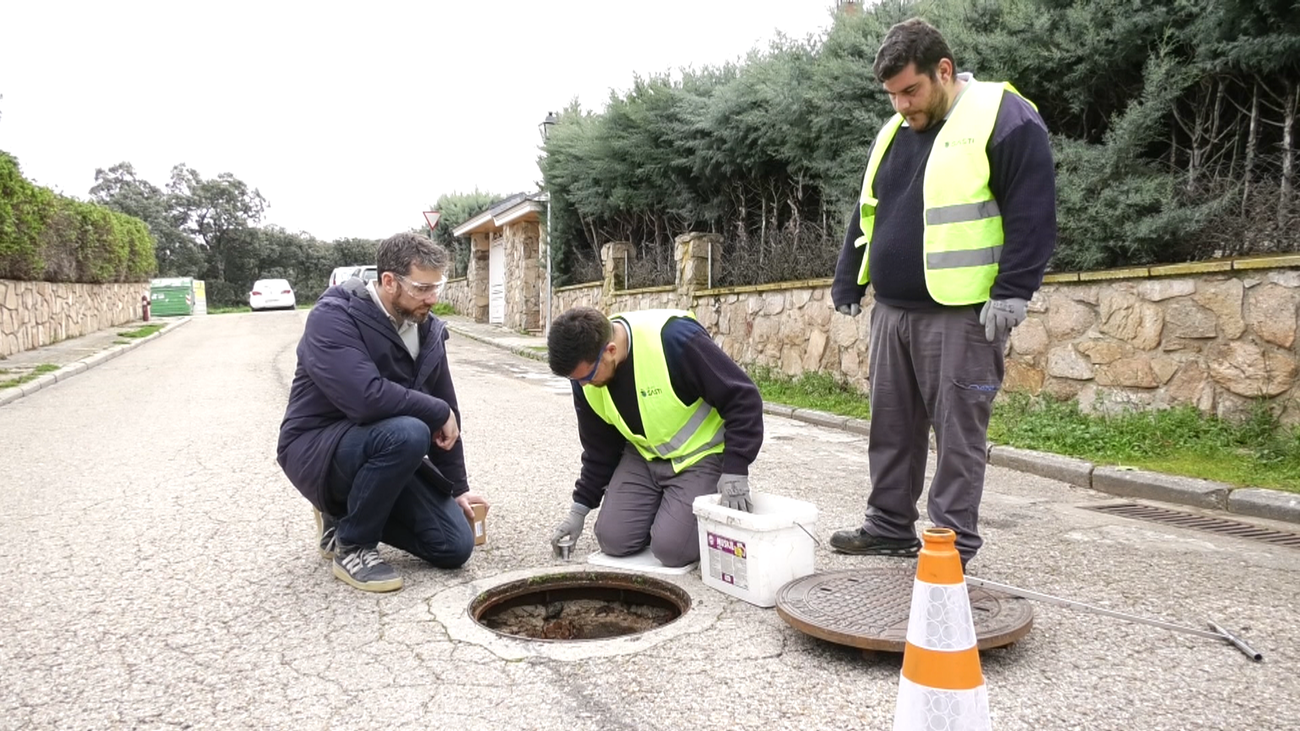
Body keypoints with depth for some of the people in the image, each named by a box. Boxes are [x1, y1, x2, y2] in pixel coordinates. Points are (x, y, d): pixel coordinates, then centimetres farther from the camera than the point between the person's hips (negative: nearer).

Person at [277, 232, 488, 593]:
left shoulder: (426, 328, 1)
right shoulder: (333, 317, -21)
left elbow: (444, 405, 9)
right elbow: (367, 398, -36)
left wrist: (457, 486, 11)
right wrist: (439, 414, -22)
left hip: (382, 449, 7)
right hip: (317, 449, -6)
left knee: (454, 547, -5)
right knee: (407, 434, -37)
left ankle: (350, 513, 17)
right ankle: (349, 543, -13)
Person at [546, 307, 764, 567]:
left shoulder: (674, 340, -32)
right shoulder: (586, 370, -11)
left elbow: (743, 399, -24)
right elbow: (599, 448, 4)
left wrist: (735, 471, -28)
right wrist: (580, 507, 4)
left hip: (700, 456, -5)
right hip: (643, 456, 6)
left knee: (670, 547, -18)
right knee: (613, 539, -7)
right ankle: (667, 508, 20)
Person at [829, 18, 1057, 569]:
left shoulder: (1004, 118, -7)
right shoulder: (893, 132, 15)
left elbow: (1032, 214, -12)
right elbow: (867, 214, 22)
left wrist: (1012, 291, -17)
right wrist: (846, 281, 20)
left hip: (961, 314, -7)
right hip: (892, 310, 7)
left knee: (957, 435, -1)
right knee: (892, 427, 12)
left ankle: (953, 546, 10)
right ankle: (890, 528, 24)